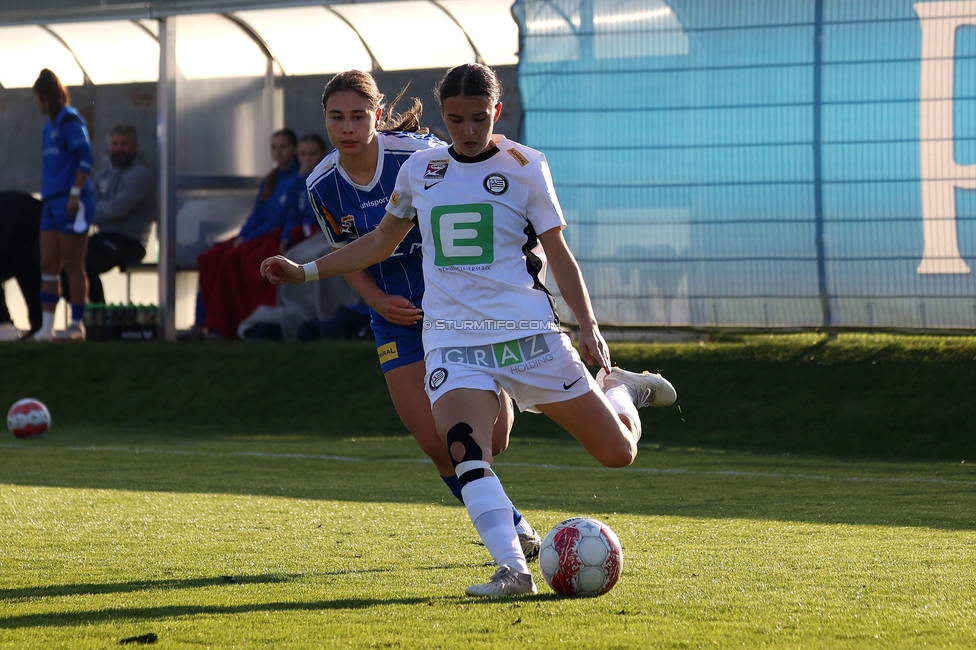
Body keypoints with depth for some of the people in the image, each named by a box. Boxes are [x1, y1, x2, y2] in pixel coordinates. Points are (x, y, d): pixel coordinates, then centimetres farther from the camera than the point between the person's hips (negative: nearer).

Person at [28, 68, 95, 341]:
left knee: (72, 266, -3)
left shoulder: (69, 120, -8)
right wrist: (48, 197, 14)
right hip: (52, 203, 9)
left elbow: (85, 157, -17)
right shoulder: (50, 124, 17)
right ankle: (46, 327, 7)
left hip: (70, 203, -9)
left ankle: (77, 325, 2)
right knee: (48, 265, 6)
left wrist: (75, 194, -20)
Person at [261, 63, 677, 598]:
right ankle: (513, 569, -35)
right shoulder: (420, 169, 9)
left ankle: (618, 389, 36)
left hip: (528, 334, -1)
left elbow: (558, 254, 5)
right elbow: (381, 242, 23)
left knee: (618, 453, 2)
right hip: (454, 341, 1)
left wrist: (589, 328, -6)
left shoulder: (525, 167, 1)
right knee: (465, 450, -29)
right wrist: (306, 271, 18)